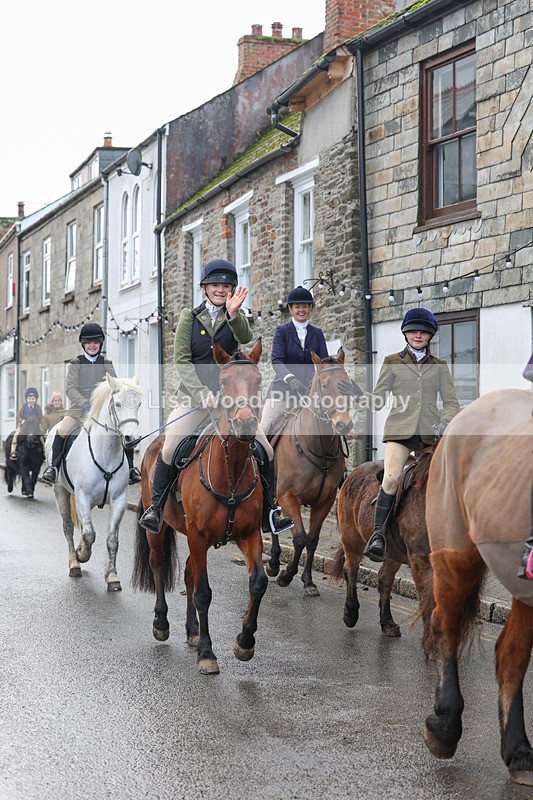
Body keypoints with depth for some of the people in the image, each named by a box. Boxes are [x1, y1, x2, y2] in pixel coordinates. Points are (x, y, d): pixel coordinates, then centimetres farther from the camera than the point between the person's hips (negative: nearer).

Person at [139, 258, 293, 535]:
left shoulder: (235, 317, 8)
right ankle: (155, 507, -2)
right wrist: (202, 392, -17)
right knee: (169, 449, -19)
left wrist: (233, 314, -36)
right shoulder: (190, 316, 4)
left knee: (265, 450, -7)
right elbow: (181, 360, -3)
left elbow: (245, 338, -16)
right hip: (194, 394, -1)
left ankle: (269, 513, 7)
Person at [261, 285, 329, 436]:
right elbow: (276, 360, -9)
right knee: (264, 430, -13)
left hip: (308, 389, 3)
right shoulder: (282, 331, 4)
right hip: (283, 388, -3)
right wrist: (290, 378, -28)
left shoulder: (317, 333, 12)